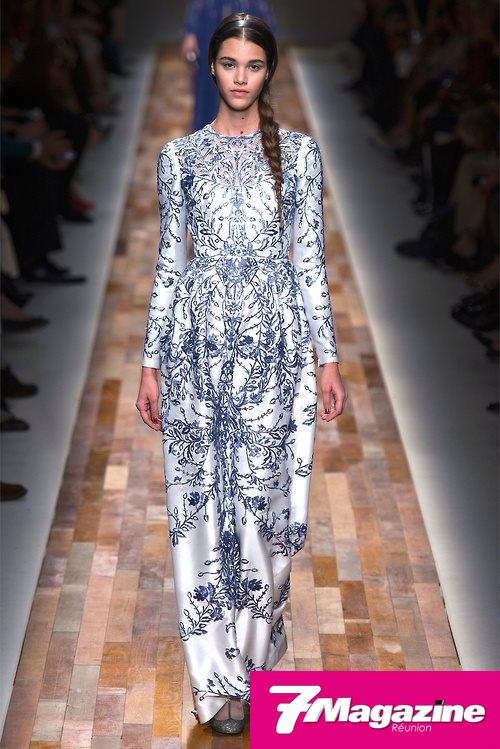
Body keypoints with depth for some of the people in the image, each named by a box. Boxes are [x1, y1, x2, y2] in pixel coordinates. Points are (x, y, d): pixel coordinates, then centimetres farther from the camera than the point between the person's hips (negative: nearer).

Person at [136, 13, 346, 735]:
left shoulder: (298, 152, 5)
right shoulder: (180, 155, 6)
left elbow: (310, 259, 4)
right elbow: (170, 262, 6)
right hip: (200, 337, 1)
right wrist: (152, 363, 3)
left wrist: (328, 357, 0)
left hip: (276, 337, 0)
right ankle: (219, 675, 16)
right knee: (203, 500, 2)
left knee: (267, 497, 3)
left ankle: (257, 643, 26)